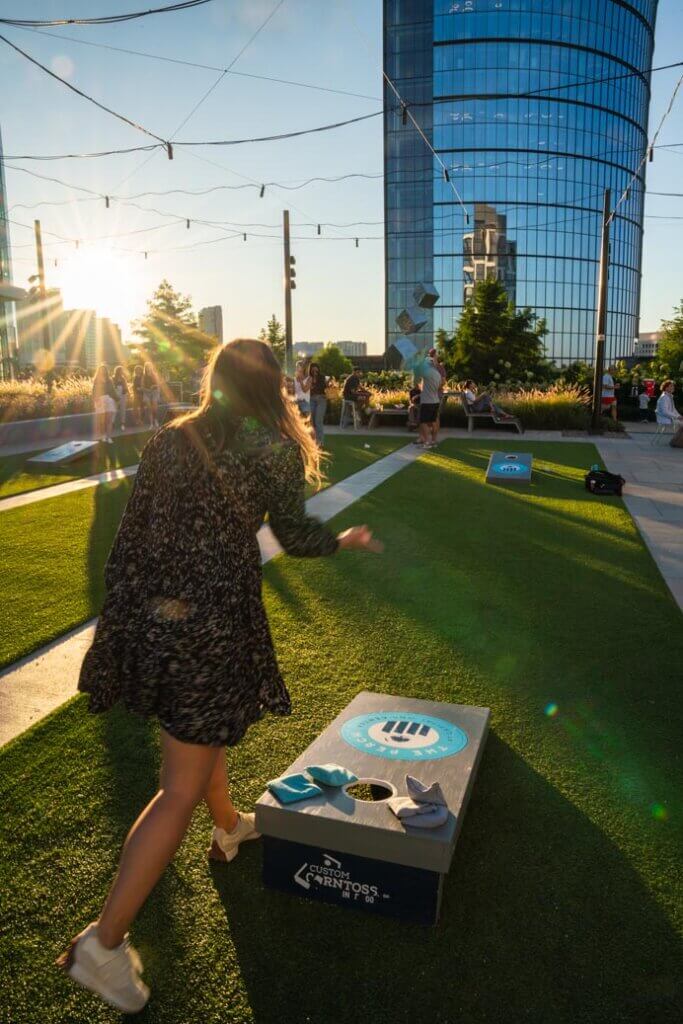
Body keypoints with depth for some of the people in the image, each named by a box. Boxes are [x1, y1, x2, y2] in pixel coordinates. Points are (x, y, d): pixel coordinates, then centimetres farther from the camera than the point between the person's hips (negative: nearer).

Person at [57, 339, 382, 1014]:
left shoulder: (168, 441, 6)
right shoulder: (271, 450, -9)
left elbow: (129, 538, 5)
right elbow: (294, 537, 0)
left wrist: (117, 620, 13)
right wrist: (346, 540, 19)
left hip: (148, 616, 7)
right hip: (214, 621, -7)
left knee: (200, 732, 31)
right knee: (180, 790, 6)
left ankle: (229, 828, 56)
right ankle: (103, 944, 13)